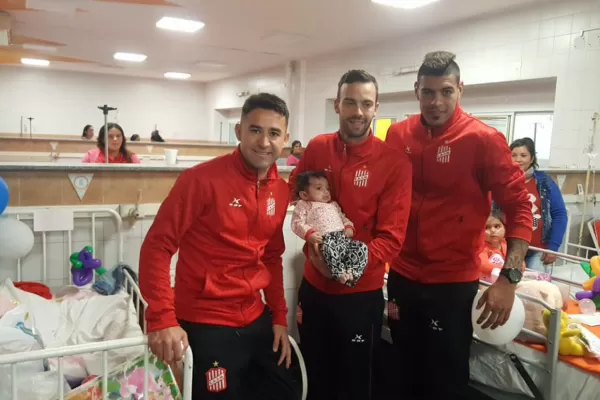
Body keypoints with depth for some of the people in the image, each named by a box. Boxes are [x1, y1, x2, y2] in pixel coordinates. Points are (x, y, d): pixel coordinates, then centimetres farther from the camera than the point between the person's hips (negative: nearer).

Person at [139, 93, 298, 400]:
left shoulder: (280, 190, 3)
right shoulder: (202, 179, -16)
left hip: (256, 321, 7)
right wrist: (162, 319, -21)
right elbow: (157, 246, -15)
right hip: (205, 325, -6)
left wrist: (279, 316, 9)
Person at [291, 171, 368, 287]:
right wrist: (309, 234, -15)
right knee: (330, 249, -42)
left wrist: (349, 227, 11)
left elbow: (343, 217, 35)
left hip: (342, 236, 7)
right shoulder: (304, 205, 15)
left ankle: (352, 272, -26)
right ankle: (339, 273, -35)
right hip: (325, 239, -7)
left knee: (362, 247, -17)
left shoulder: (333, 205, 36)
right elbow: (297, 223, 3)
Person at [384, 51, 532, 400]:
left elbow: (519, 207, -10)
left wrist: (509, 277, -18)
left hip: (453, 283, -4)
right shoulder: (397, 134, 0)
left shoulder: (484, 139, -11)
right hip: (402, 276, 4)